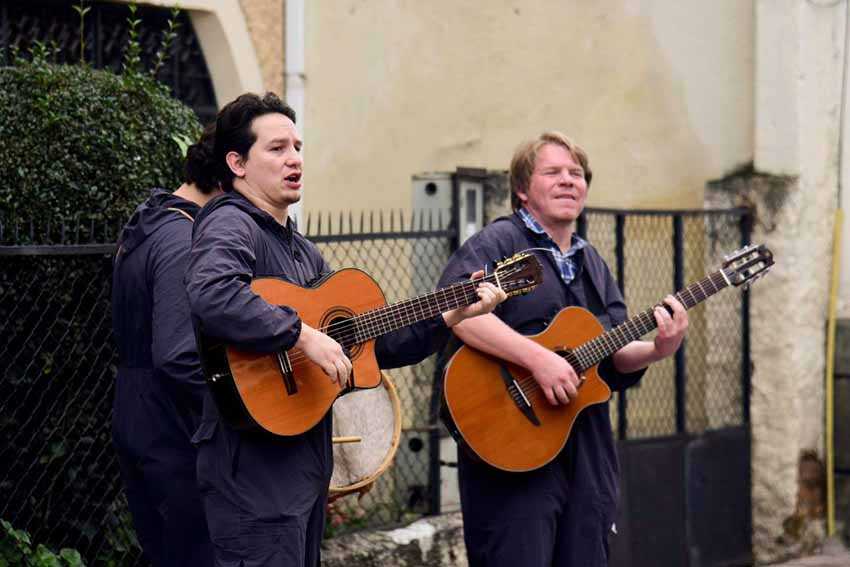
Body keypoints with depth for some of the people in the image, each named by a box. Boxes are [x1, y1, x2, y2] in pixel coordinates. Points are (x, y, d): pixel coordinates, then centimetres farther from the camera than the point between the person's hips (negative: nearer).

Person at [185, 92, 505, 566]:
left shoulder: (304, 251, 19)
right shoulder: (231, 225, -10)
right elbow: (210, 295, -34)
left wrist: (449, 318, 12)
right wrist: (303, 335, -27)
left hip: (307, 460, 10)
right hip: (254, 464, -10)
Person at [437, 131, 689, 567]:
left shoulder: (591, 263, 20)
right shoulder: (500, 243, -5)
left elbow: (616, 356, 17)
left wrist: (658, 350, -3)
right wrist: (537, 357, -28)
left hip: (587, 458, 8)